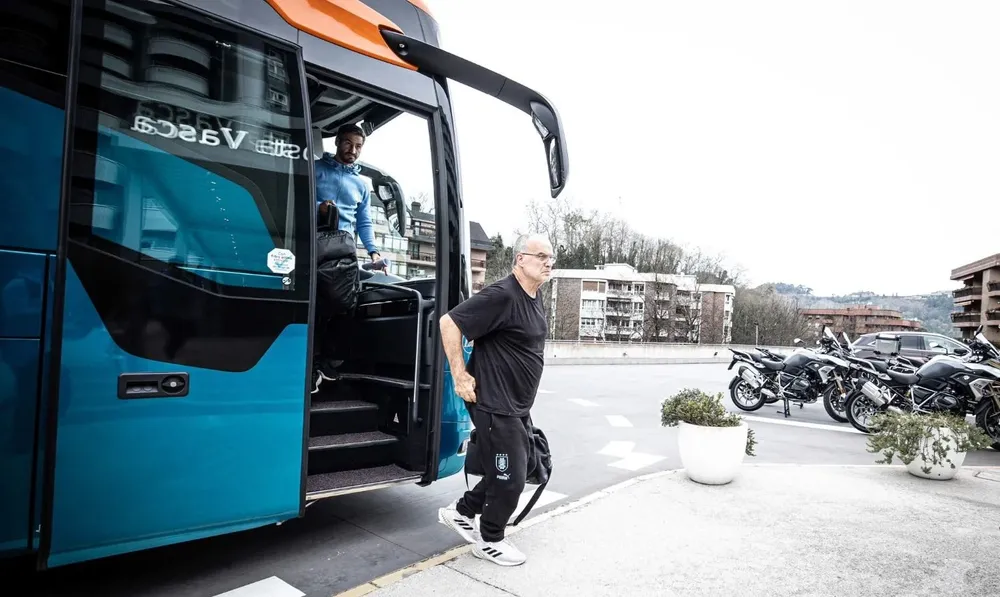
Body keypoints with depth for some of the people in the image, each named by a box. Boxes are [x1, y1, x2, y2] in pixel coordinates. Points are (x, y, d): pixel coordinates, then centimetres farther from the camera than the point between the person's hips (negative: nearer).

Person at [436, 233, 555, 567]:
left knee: (510, 472, 21)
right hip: (495, 405, -10)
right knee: (509, 478, 3)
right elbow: (449, 323, -23)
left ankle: (461, 512, 36)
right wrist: (460, 377, -22)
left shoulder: (535, 297, 8)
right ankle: (490, 541, 26)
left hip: (518, 406, 10)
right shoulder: (502, 295, -21)